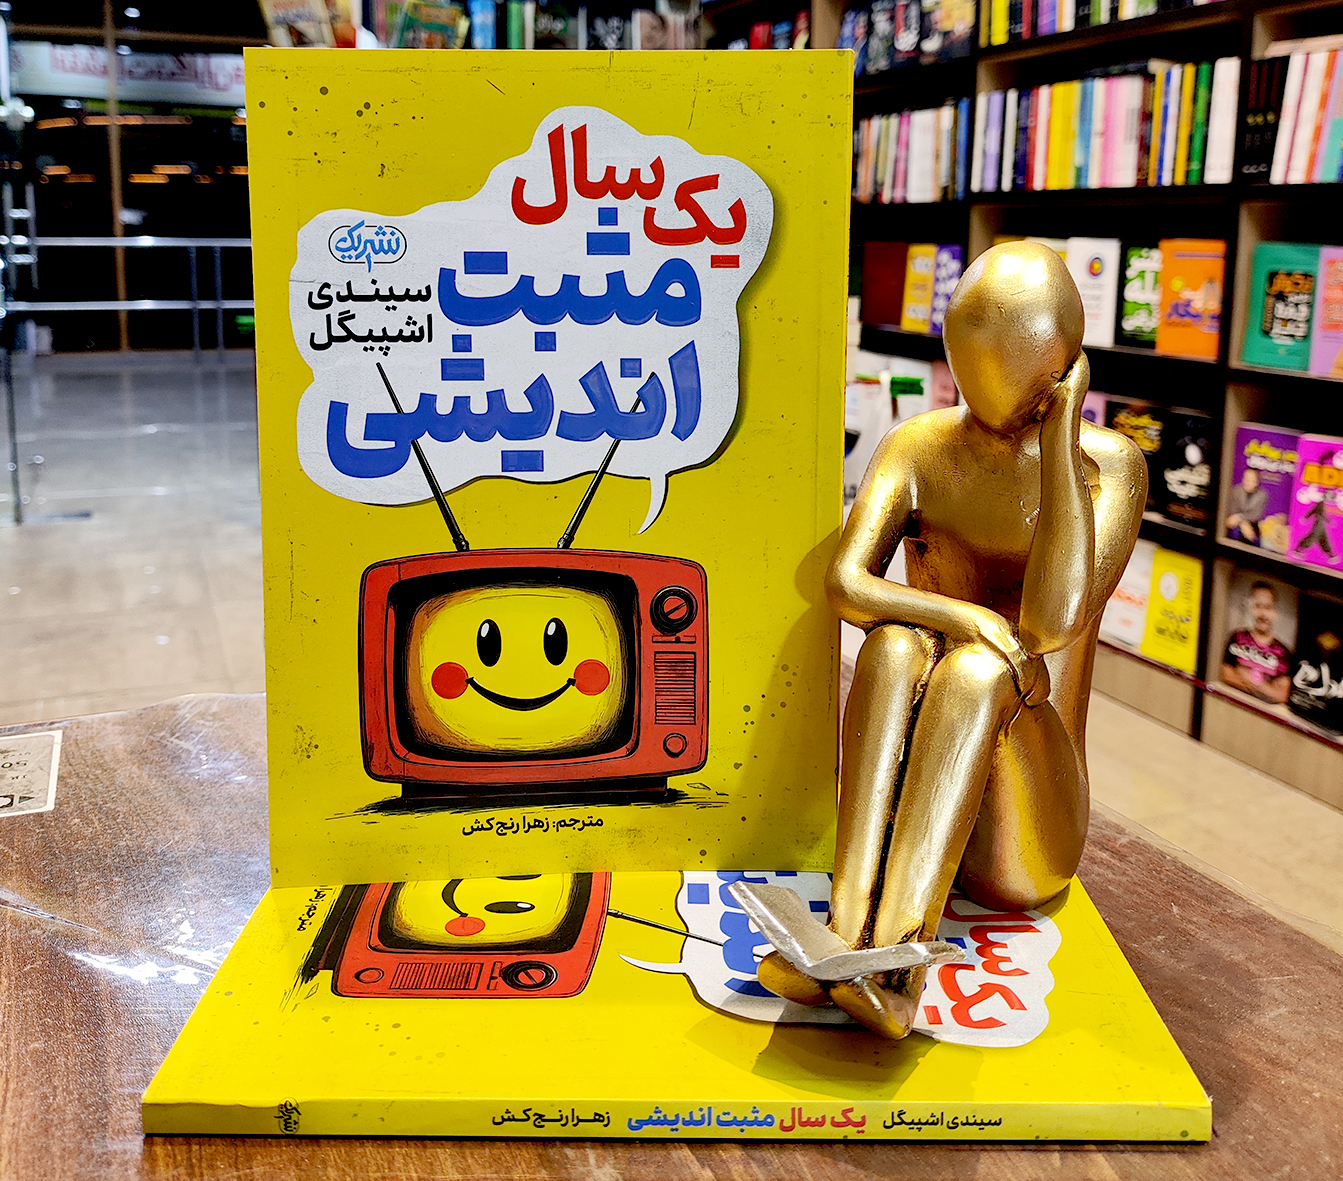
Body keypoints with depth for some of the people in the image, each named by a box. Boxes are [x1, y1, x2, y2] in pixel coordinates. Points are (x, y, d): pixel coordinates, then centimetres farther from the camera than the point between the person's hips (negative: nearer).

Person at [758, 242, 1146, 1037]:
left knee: (977, 670, -32)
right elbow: (847, 584, -14)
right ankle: (849, 932, -42)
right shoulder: (919, 449, 2)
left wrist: (1061, 435, -19)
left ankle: (895, 956, -46)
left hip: (1025, 848, -2)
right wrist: (969, 619, -31)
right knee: (895, 646, -28)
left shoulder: (1110, 466, -7)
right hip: (901, 809, 2)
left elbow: (1054, 621, -24)